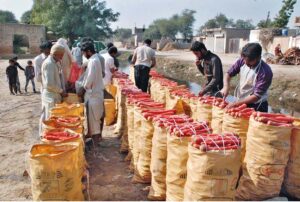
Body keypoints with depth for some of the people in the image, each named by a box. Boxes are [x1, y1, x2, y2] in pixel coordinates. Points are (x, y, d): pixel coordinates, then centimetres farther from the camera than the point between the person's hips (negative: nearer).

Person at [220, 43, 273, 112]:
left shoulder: (265, 72, -24)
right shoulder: (242, 61, -9)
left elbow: (256, 96, -23)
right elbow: (229, 73, 1)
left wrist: (236, 104, -25)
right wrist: (226, 87, -18)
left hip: (256, 107, -5)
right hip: (241, 102, 5)